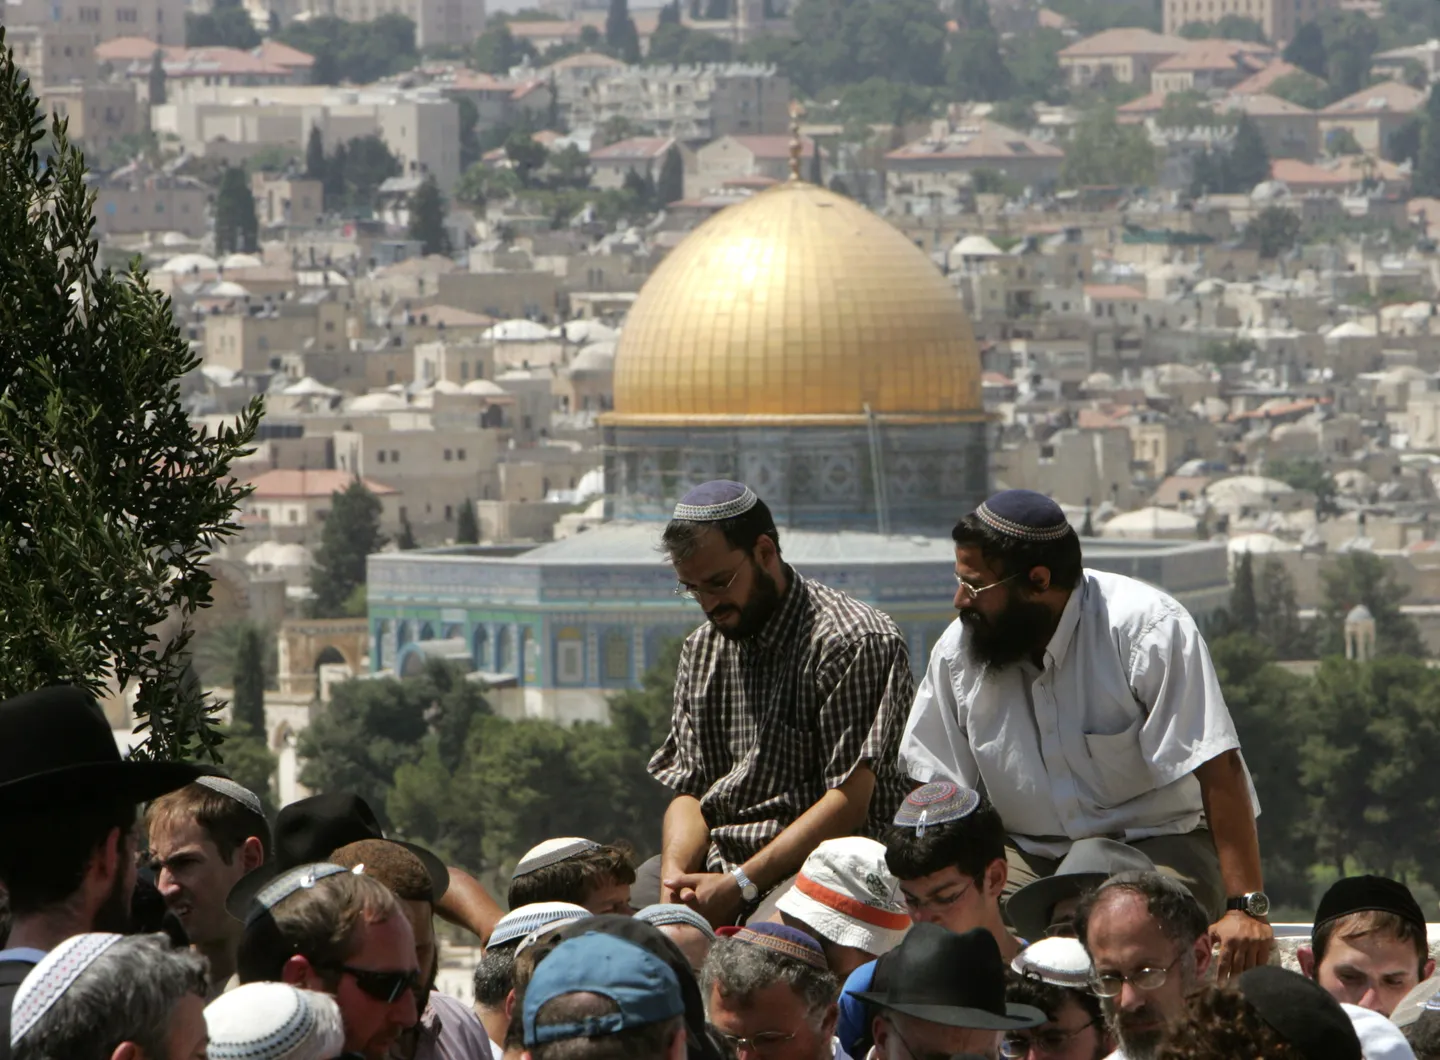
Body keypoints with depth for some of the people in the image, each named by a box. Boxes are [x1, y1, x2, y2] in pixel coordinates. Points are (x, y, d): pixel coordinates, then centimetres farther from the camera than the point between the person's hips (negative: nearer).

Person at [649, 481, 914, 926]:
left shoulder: (854, 641, -10)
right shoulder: (702, 651, 16)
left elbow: (849, 804, -14)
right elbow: (689, 789, 13)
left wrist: (740, 885, -19)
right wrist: (674, 878, -10)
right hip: (716, 859, 7)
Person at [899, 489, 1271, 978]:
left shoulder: (1146, 626, -15)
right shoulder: (958, 649, 0)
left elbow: (1218, 771, -19)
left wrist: (1244, 909, -25)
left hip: (1157, 841, -4)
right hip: (1028, 855, 4)